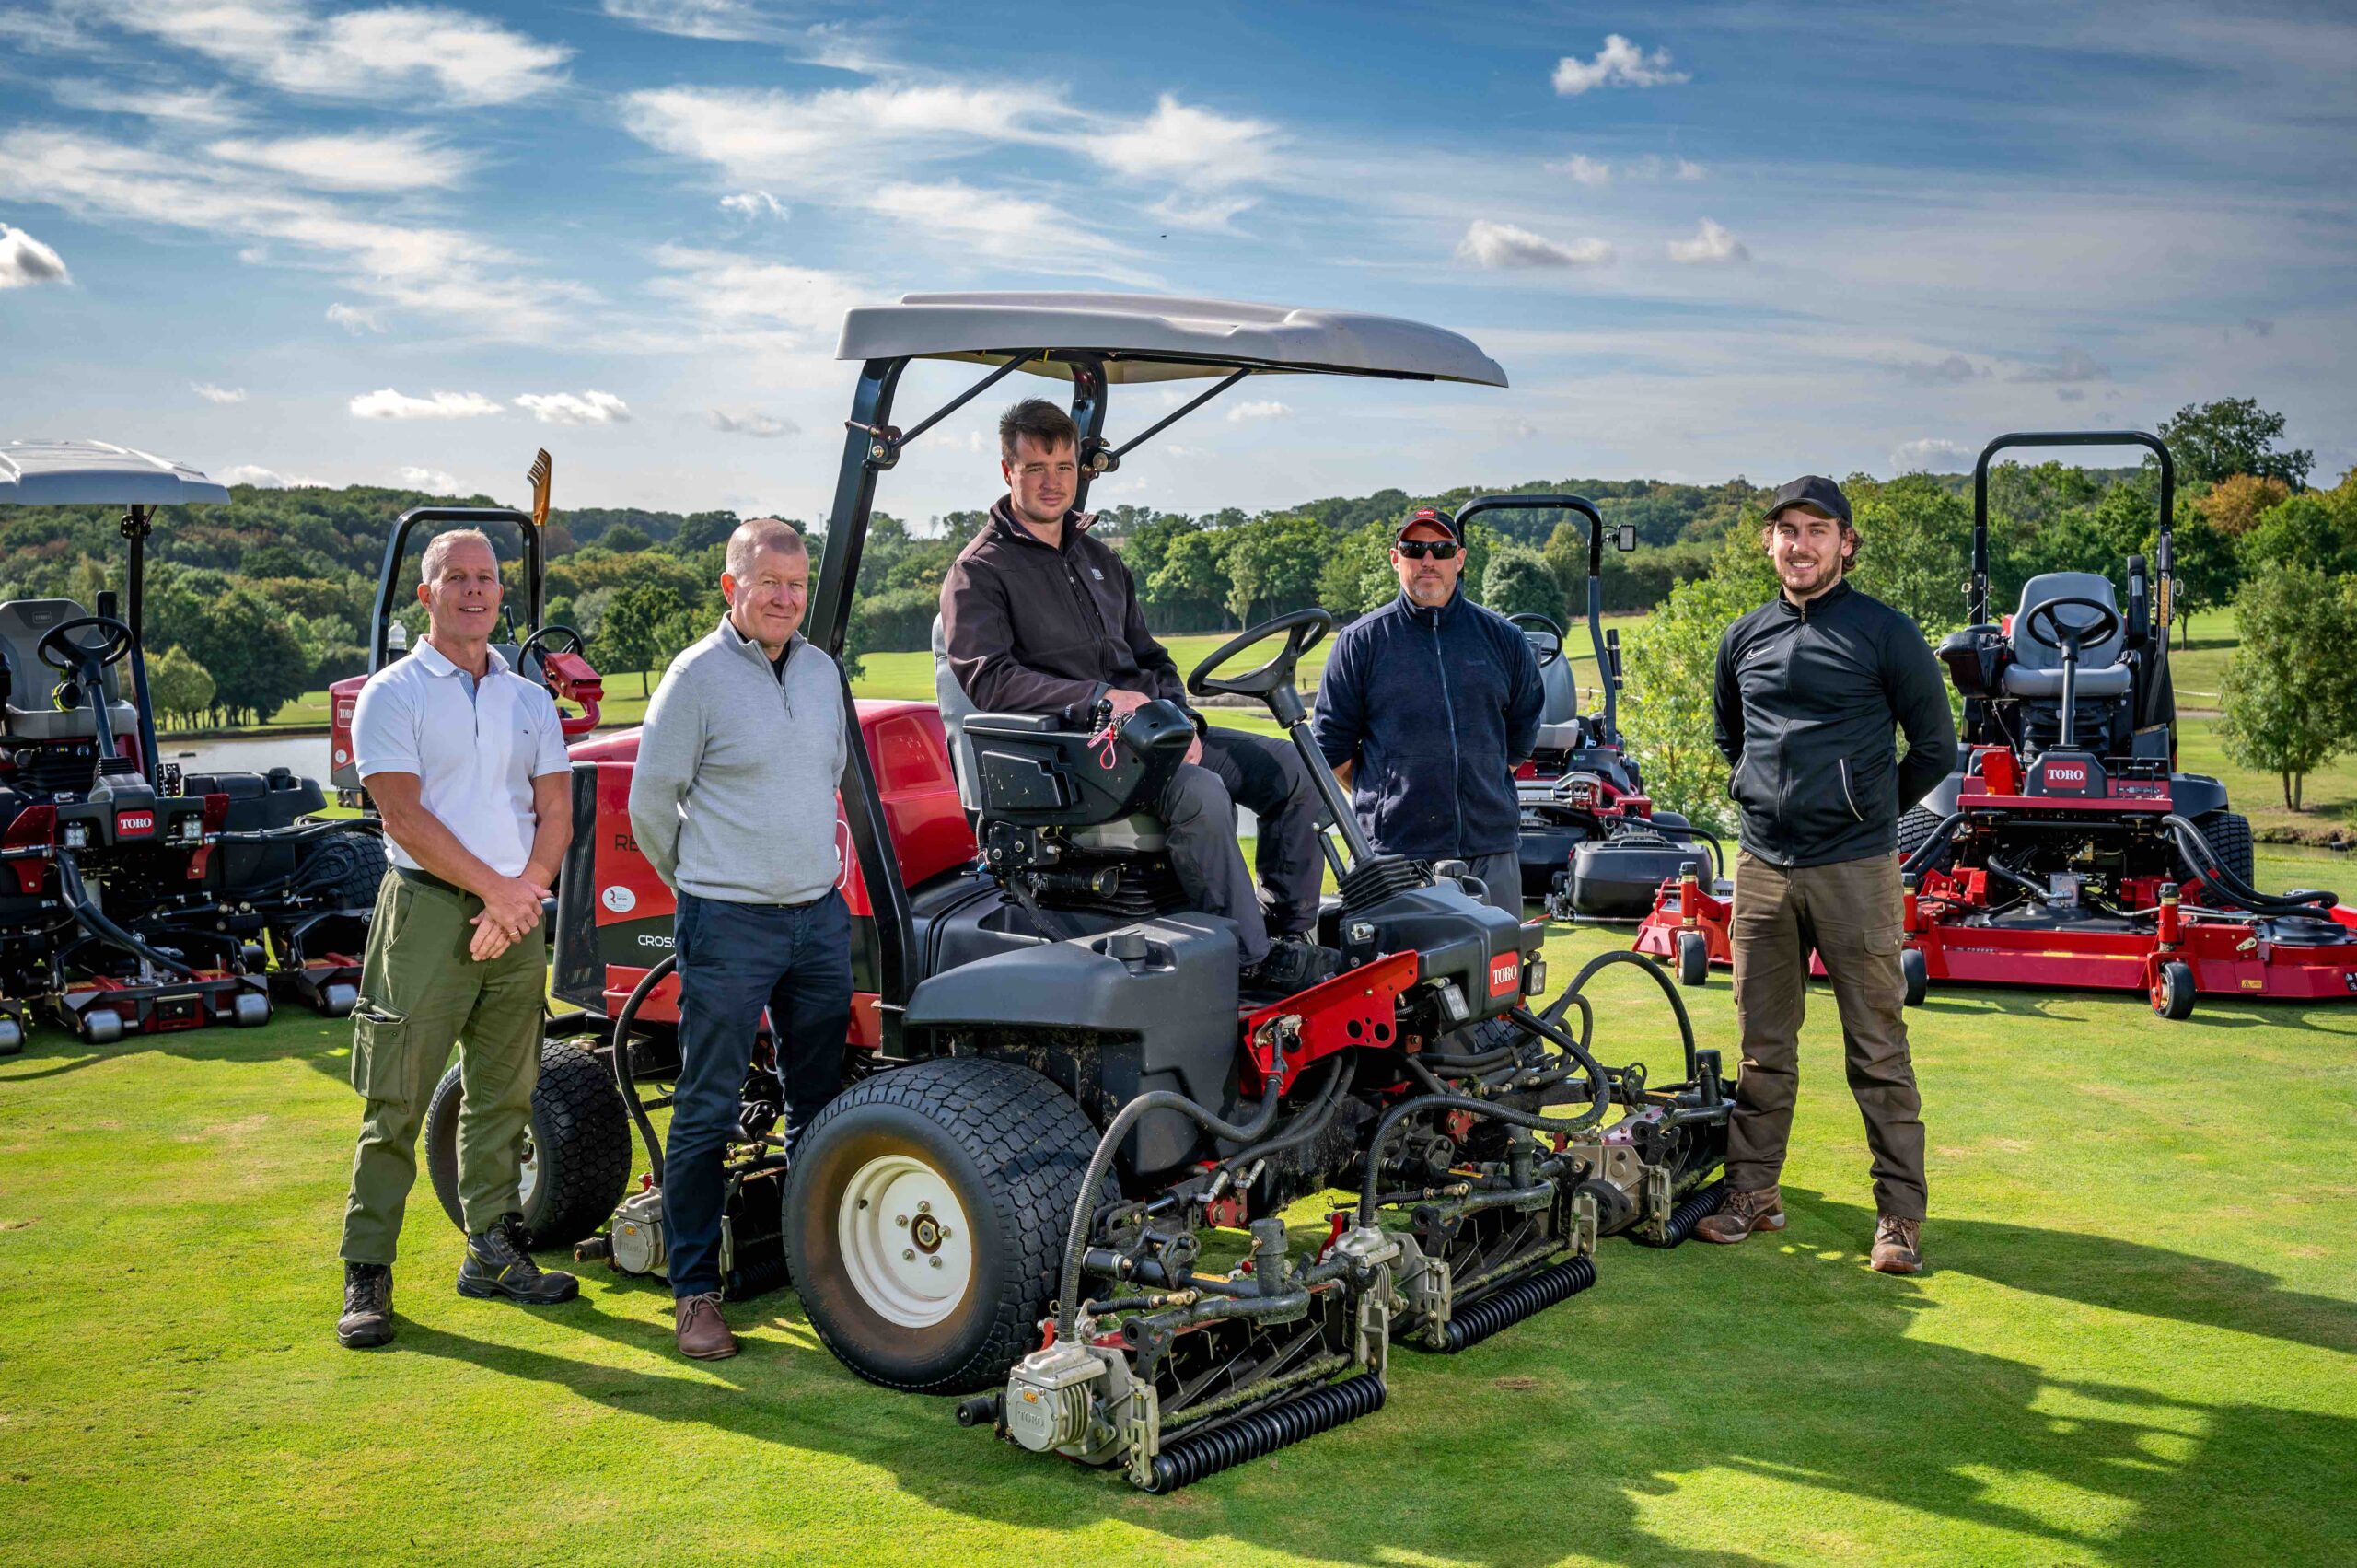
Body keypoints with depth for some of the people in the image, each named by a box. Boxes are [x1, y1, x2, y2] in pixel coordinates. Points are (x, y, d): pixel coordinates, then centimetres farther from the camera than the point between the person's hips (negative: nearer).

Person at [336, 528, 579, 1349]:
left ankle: (494, 1253, 22)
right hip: (428, 911, -5)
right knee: (397, 1100, -3)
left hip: (516, 917, 5)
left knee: (504, 1095, 11)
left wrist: (520, 901, -8)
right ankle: (366, 1275, 4)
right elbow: (406, 818, -11)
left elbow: (555, 813, 7)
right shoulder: (393, 694, -2)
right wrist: (495, 888, -15)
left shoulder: (530, 699, 13)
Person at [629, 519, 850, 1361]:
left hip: (820, 913, 6)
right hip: (728, 922, -6)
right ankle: (695, 1292, 7)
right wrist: (700, 880, 8)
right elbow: (650, 803, -4)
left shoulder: (822, 671, 10)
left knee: (822, 1107, 12)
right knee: (708, 1111, -1)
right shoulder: (697, 676, -9)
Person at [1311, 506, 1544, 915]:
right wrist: (1381, 798, 9)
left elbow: (1521, 734, 21)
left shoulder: (1503, 639, 11)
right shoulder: (1360, 641, 4)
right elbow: (1332, 747, 8)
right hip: (1393, 850, -2)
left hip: (1490, 849, 3)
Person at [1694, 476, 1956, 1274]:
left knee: (1878, 1050, 0)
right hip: (1762, 867, 4)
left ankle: (1900, 1213, 6)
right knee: (1763, 1045, 11)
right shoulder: (1744, 638, 10)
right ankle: (1753, 1191, 21)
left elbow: (1935, 747, 4)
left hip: (1854, 871, -4)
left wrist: (1868, 813, 9)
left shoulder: (1885, 634, -3)